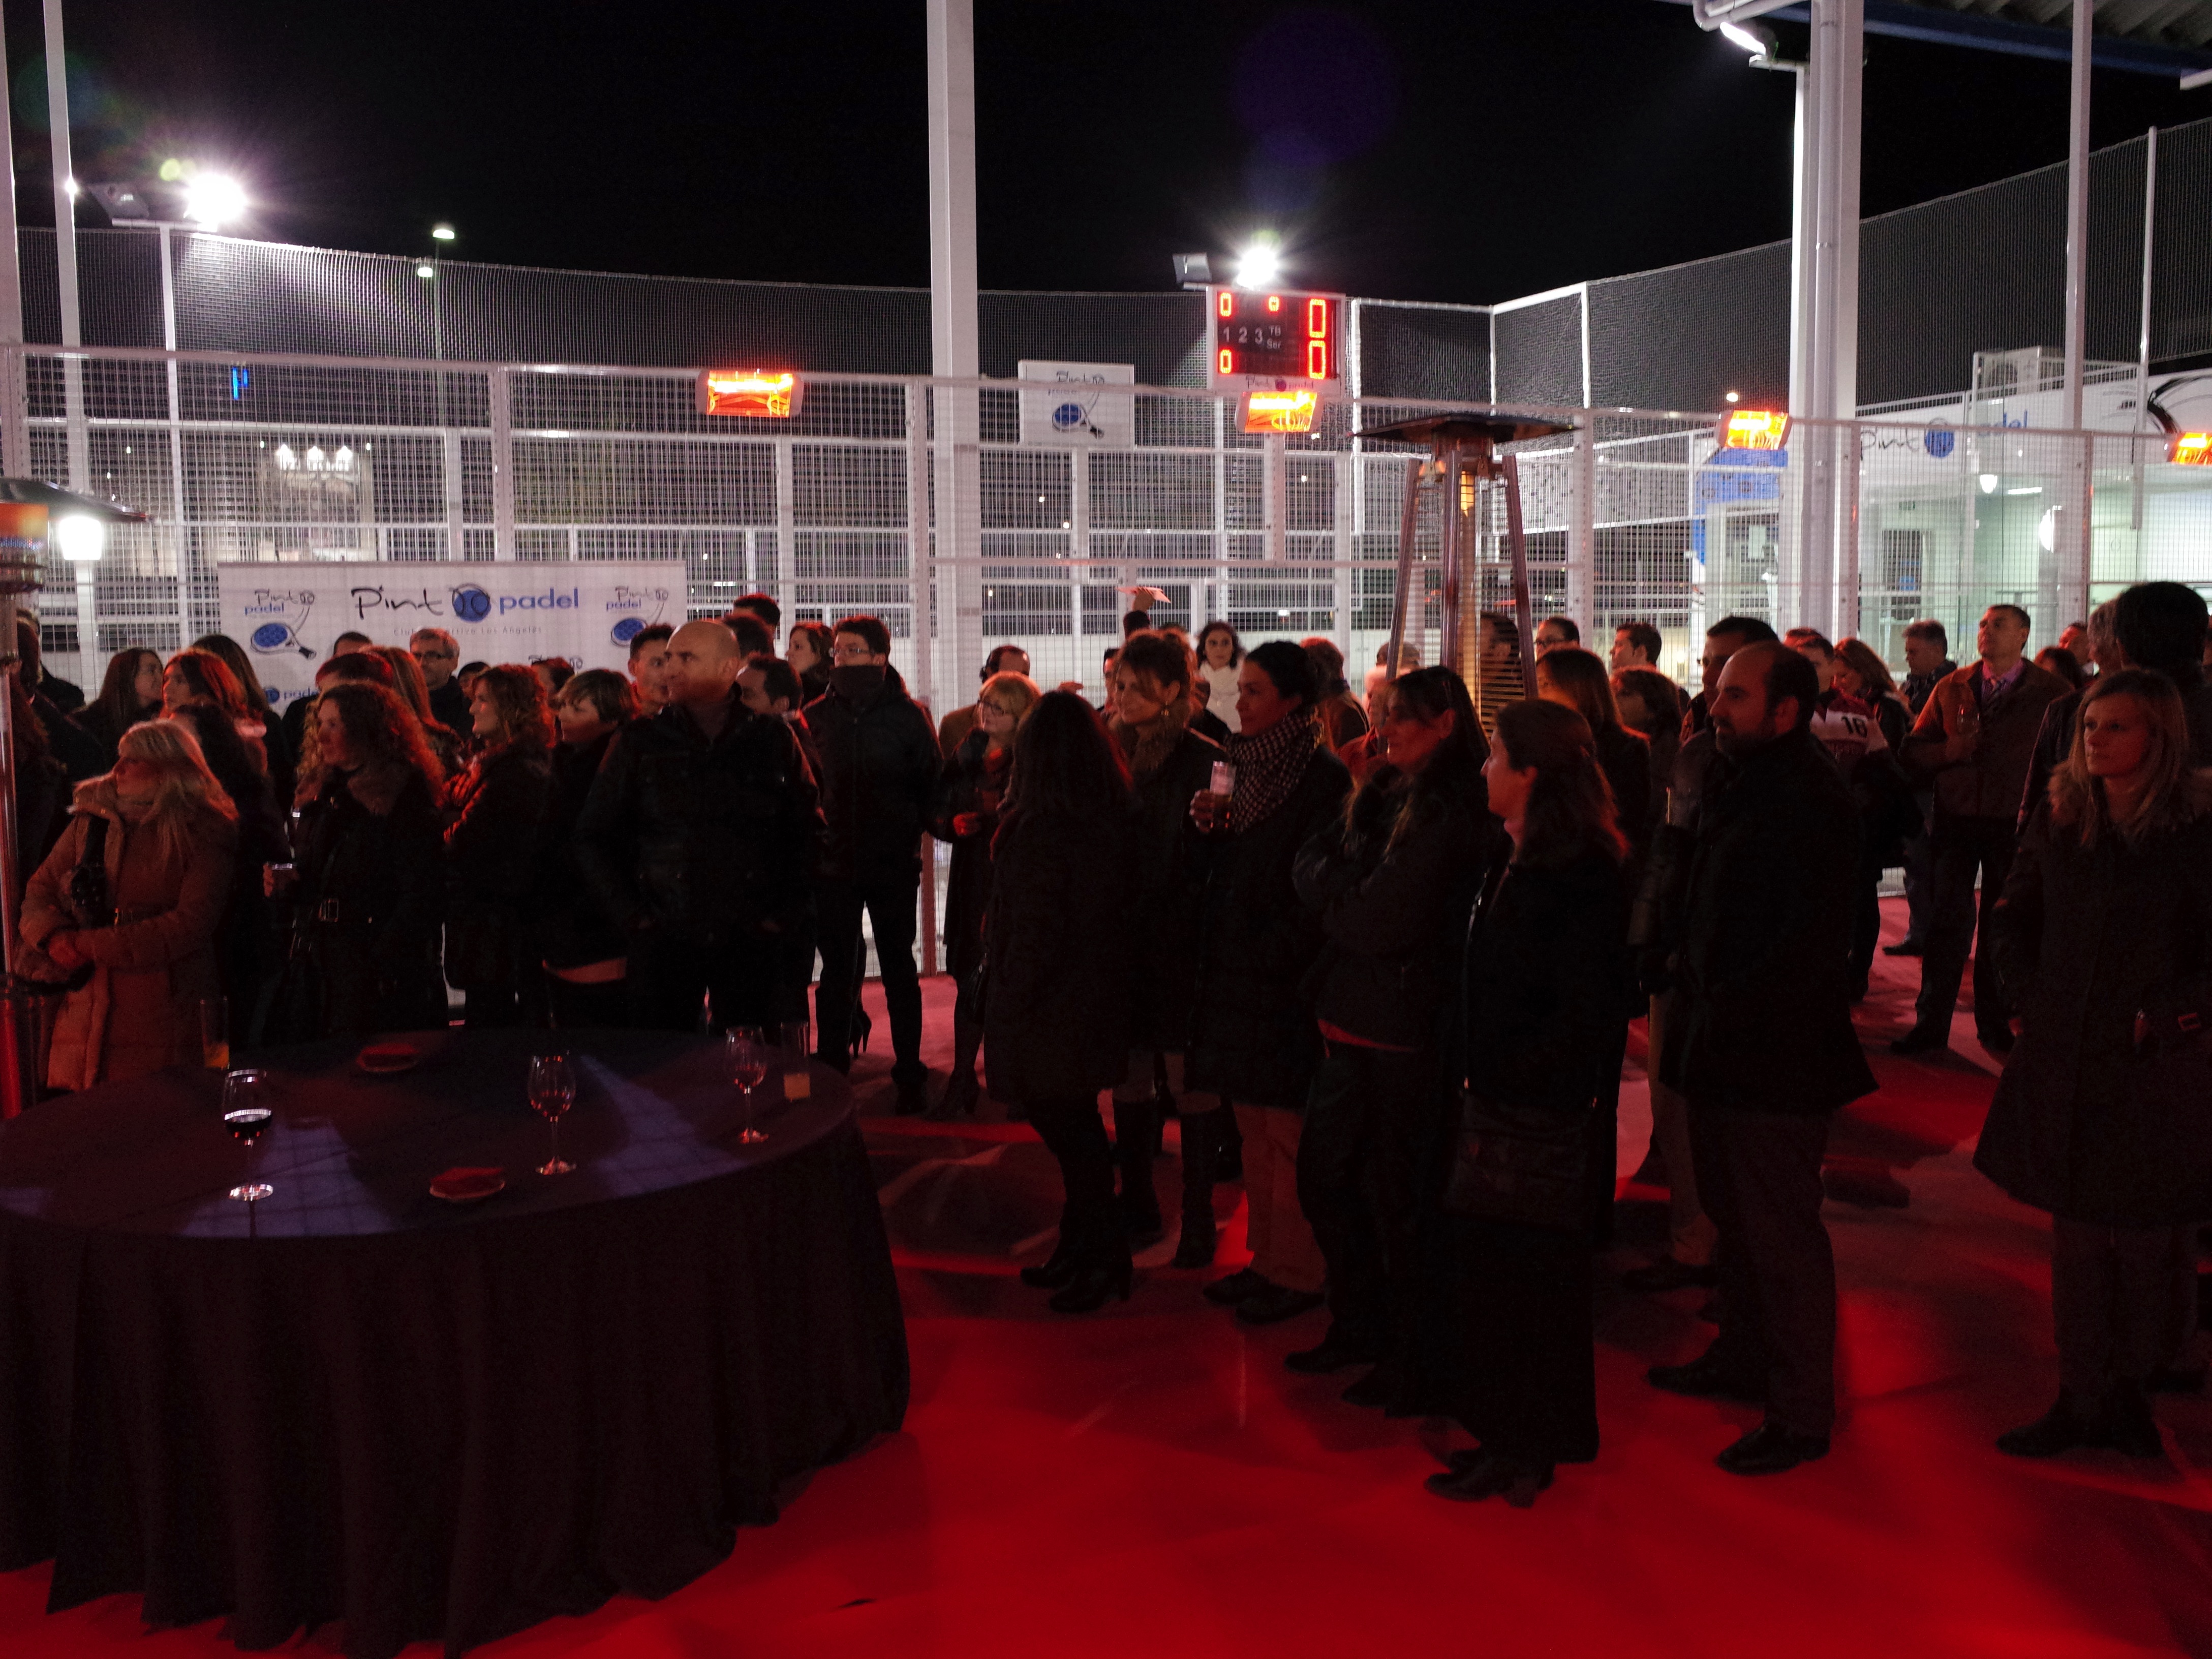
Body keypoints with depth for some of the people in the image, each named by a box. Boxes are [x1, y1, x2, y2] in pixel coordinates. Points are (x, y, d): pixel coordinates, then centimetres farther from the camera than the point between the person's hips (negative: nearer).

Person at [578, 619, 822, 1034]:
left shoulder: (773, 739, 5)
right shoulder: (639, 742, 6)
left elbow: (810, 832, 10)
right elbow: (592, 837, 9)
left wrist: (786, 914, 1)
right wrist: (631, 914, 1)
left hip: (752, 942, 0)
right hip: (663, 941, 0)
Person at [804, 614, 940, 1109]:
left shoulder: (907, 716, -4)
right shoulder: (816, 716, 2)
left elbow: (931, 787, 0)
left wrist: (909, 834, -6)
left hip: (894, 865, -1)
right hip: (835, 864, 2)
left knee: (899, 968, 8)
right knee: (837, 970, 8)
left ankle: (910, 1073, 16)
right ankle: (832, 1069, 17)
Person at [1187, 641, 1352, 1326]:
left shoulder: (1324, 780, -14)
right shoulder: (1247, 770, 11)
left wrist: (1287, 955, -16)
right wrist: (1213, 829, -3)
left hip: (1285, 978, -8)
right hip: (1236, 969, 8)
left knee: (1286, 1134, 0)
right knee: (1254, 1128, 14)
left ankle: (1298, 1271, 11)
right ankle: (1267, 1256, 25)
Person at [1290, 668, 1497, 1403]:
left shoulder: (1451, 812, -17)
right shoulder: (1385, 792, 11)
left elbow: (1381, 920, -19)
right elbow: (1308, 866, 10)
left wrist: (1335, 894, -2)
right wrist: (1352, 893, -8)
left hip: (1405, 1031, -9)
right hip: (1354, 1019, 9)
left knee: (1395, 1200, 3)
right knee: (1322, 1177, 16)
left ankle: (1411, 1356, 20)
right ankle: (1357, 1328, 33)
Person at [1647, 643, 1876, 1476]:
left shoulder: (1811, 798, -18)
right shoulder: (1739, 782, 11)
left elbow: (1812, 937, -22)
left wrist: (1730, 1008, -19)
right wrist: (1689, 966, 7)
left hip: (1778, 1054, -9)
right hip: (1723, 1041, 9)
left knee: (1781, 1234, 0)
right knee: (1734, 1213, 21)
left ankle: (1802, 1415, 12)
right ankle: (1743, 1357, 38)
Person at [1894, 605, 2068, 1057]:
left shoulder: (2051, 693, 0)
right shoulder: (1951, 689, 9)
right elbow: (1914, 752, 8)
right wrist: (1949, 751, -12)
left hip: (2014, 823, -1)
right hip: (1956, 820, 1)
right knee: (1948, 921, 0)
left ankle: (1994, 1023, 22)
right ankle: (1931, 1024, 5)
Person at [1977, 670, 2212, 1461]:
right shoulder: (2061, 815, 5)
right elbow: (2011, 917, 17)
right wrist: (2029, 996, 7)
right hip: (2064, 1063, 4)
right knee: (2077, 1240, 11)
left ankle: (2128, 1389, 25)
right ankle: (2080, 1400, 23)